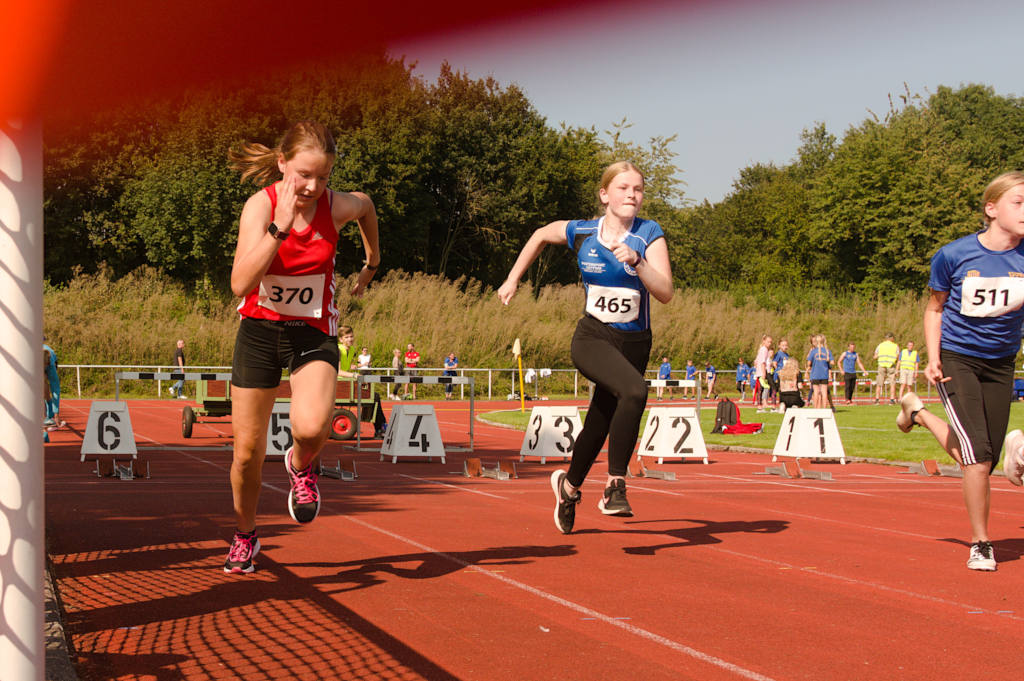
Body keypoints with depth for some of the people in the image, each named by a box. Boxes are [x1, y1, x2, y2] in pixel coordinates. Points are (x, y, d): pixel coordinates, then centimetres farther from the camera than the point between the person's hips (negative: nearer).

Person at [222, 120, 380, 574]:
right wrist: (280, 226, -36)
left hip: (313, 333, 0)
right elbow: (241, 284, -30)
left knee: (311, 428, -29)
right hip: (260, 330, 0)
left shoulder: (338, 206, -13)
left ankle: (301, 467, 8)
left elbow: (366, 205, 15)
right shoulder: (260, 206, -18)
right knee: (247, 453, 6)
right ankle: (244, 536, 34)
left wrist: (372, 261, 26)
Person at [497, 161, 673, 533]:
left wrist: (637, 261, -31)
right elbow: (540, 236, 18)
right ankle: (615, 486, -24)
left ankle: (569, 484, 45)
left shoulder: (650, 234, -6)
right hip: (592, 339, -2)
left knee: (599, 425, 14)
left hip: (635, 343, 2)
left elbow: (665, 292, -16)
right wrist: (512, 279, 20)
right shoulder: (581, 232, -3)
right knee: (635, 391, -32)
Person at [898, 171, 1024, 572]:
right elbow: (935, 308, 3)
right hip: (956, 359, -4)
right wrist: (933, 357, -8)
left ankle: (918, 412, 36)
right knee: (978, 455, -16)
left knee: (984, 459, 9)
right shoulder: (953, 255, -10)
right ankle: (980, 544, 2)